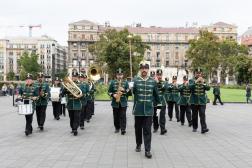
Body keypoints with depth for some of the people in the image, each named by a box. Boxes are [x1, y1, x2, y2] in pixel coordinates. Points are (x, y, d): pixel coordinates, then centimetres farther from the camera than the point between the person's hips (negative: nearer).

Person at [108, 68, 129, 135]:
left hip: (123, 102, -1)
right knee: (116, 116, 7)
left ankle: (123, 129, -11)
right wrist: (113, 95, -11)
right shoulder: (113, 82, 8)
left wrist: (124, 90, -15)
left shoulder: (126, 83, 8)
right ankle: (117, 128, 19)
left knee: (123, 116, -9)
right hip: (115, 102, 1)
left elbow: (128, 92, 5)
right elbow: (109, 92, 9)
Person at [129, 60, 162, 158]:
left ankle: (147, 150, -1)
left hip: (148, 110, 0)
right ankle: (138, 145, 32)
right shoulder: (135, 81, 1)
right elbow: (129, 94, -6)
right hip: (138, 110, 0)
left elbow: (156, 94, 19)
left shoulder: (153, 81, 6)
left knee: (147, 130, -2)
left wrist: (159, 103, 26)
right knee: (138, 128, 13)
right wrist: (130, 89, -27)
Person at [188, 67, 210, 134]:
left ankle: (204, 128, -18)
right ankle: (195, 127, 19)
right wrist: (196, 81, -22)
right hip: (194, 101, 0)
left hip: (202, 101, 0)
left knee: (202, 114, -11)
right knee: (194, 115, 6)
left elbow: (208, 88, -4)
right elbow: (190, 87, -13)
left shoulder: (204, 80, 11)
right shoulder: (191, 80, 7)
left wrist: (203, 82, -19)